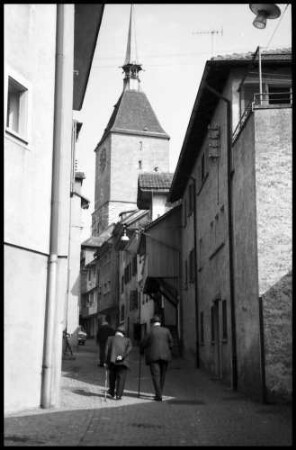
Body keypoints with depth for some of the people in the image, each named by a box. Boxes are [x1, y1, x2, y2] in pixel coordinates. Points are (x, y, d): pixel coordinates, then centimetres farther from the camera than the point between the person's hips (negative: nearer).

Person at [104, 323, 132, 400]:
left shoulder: (110, 338, 12)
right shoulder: (127, 340, 13)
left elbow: (107, 350, 3)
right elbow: (129, 349, -6)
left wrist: (106, 362, 2)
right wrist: (122, 356, -15)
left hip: (112, 361, 1)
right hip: (123, 362, -1)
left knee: (112, 377, 20)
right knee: (121, 378, 4)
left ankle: (111, 393, 27)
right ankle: (118, 395, -3)